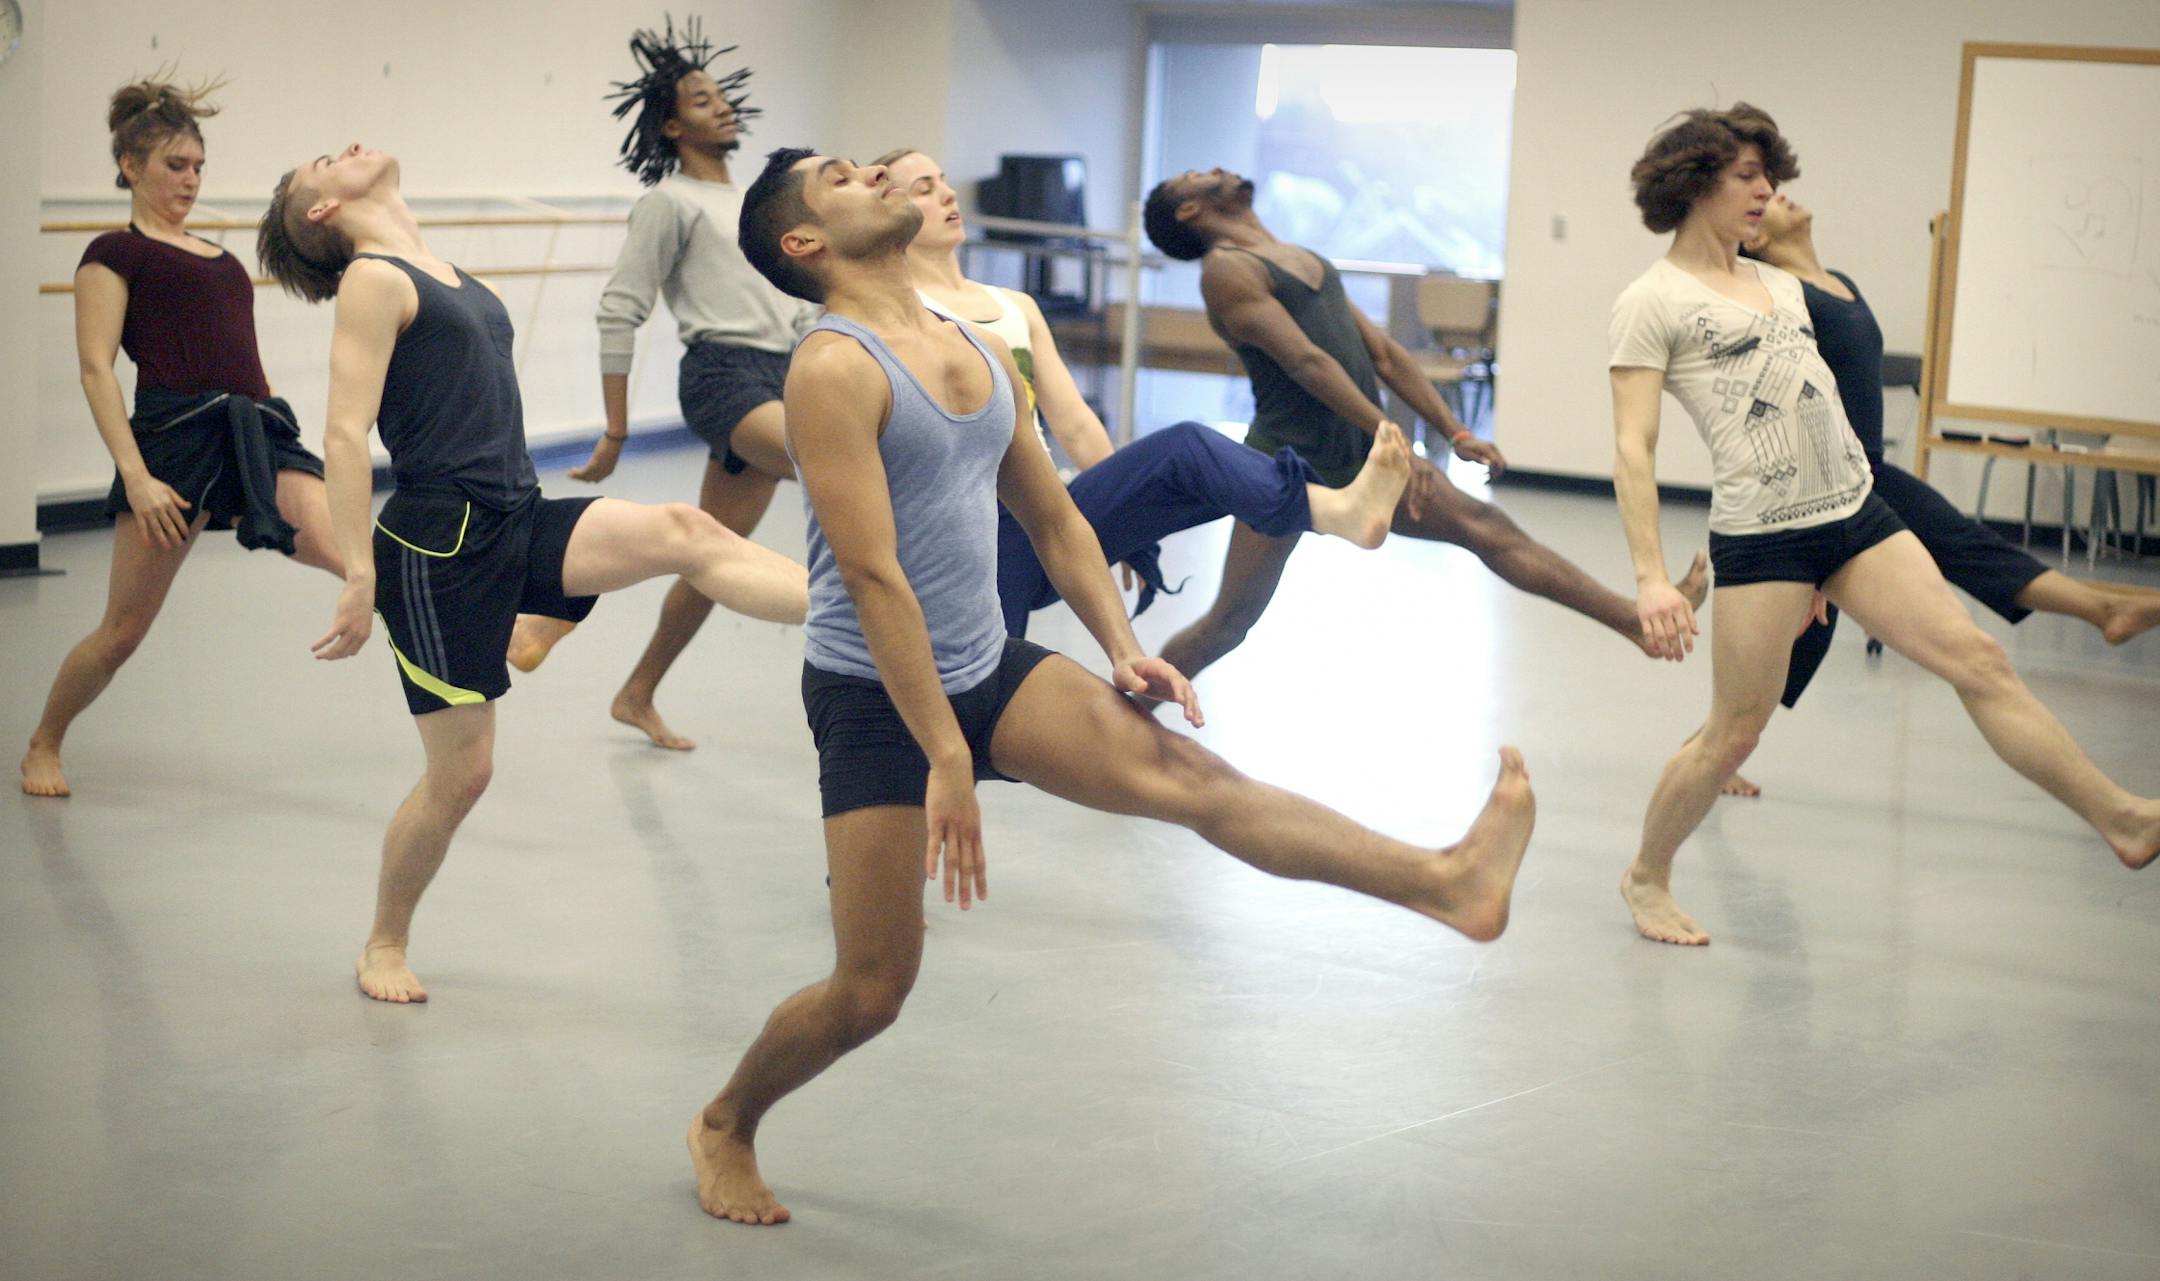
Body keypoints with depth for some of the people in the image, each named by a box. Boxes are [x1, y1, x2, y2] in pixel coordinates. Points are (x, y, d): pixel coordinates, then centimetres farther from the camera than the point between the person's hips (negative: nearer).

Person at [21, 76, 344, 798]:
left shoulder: (216, 257, 24)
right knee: (125, 629, 3)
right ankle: (43, 746, 25)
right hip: (175, 433, -5)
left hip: (258, 430, 5)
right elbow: (96, 368, -5)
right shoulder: (114, 254, 4)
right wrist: (135, 475, -16)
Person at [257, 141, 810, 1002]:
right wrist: (360, 576, -22)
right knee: (461, 772, 0)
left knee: (685, 532, -15)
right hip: (436, 548, -7)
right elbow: (345, 433, -16)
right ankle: (384, 946, 20)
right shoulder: (373, 280, -8)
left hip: (515, 528, 7)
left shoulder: (446, 277, 18)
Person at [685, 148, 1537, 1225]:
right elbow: (872, 574, -21)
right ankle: (725, 1128, 26)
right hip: (874, 695, -6)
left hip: (991, 670, 6)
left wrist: (1122, 648, 2)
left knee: (1184, 772, -17)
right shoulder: (834, 370, -15)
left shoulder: (983, 352, 10)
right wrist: (946, 759, -24)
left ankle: (1449, 883, -32)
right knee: (869, 994, -1)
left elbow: (1053, 518, 16)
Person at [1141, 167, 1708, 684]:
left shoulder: (1305, 260, 19)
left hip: (1359, 459, 7)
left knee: (1487, 527, 1)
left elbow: (1384, 354, 17)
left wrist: (1455, 434, 11)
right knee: (1230, 621, -5)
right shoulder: (1225, 269, -9)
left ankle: (1637, 622, 0)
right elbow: (1305, 361, -20)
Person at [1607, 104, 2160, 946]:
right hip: (1758, 533, -6)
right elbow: (1633, 447, -10)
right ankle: (1646, 879, 21)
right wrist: (1650, 578, -19)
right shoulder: (1652, 302, -3)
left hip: (1853, 513, 6)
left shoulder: (1780, 284, 18)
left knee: (1978, 661, -1)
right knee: (1735, 733, 0)